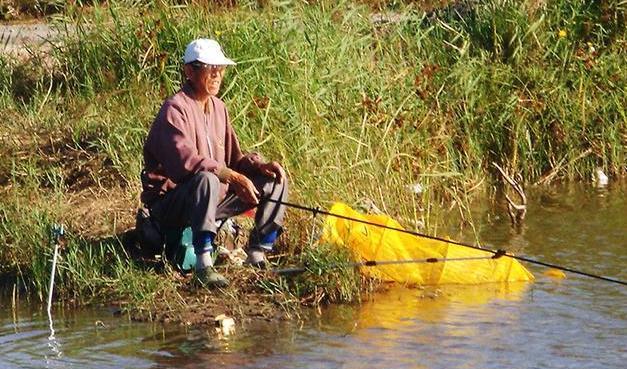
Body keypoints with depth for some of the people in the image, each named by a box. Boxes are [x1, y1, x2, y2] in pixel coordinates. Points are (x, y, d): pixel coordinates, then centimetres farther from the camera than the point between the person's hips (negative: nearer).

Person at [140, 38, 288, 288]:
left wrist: (259, 165, -5)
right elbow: (185, 160, -29)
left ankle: (257, 255, 2)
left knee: (275, 181, 4)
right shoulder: (175, 109, -16)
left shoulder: (218, 108, 12)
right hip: (170, 202, -9)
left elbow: (234, 158, 16)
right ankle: (203, 265, -41)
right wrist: (232, 176, -32)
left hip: (213, 199, 9)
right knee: (207, 179, -40)